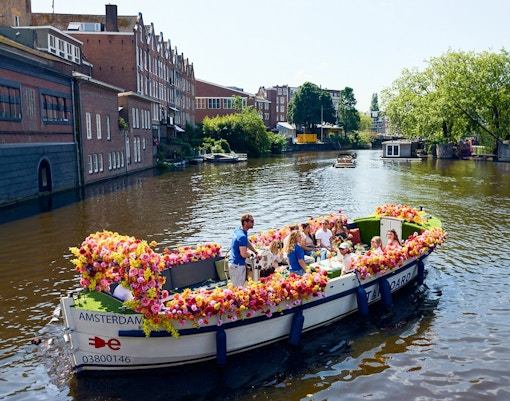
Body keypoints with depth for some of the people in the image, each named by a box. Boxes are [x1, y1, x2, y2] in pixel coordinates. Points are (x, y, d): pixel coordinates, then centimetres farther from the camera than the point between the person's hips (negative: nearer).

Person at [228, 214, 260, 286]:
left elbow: (248, 243, 21)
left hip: (233, 262, 10)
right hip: (237, 265, -10)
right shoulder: (242, 236, -24)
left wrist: (256, 253, 13)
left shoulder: (238, 230, 7)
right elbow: (244, 254, -27)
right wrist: (250, 255, -5)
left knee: (236, 286, 17)